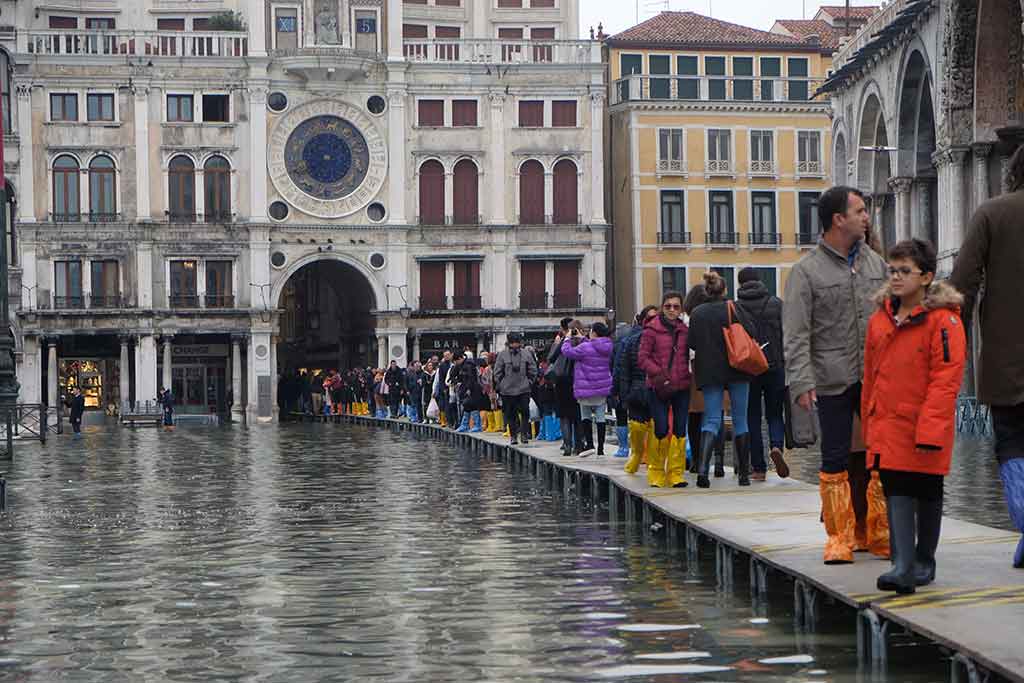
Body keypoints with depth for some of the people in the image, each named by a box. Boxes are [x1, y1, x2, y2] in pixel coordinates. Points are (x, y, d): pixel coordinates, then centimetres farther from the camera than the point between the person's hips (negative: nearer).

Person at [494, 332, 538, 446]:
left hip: (524, 390, 0)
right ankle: (513, 435, 13)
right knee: (510, 415, 6)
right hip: (507, 391, 0)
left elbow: (533, 370, 8)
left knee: (525, 413, -3)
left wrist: (529, 382, 1)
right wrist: (500, 385, -2)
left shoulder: (526, 355, 1)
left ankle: (525, 434, 6)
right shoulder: (502, 355, -1)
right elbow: (497, 372, 2)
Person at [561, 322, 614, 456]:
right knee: (600, 417, 7)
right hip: (603, 389, 5)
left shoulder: (586, 348, -18)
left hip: (587, 389, -5)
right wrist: (582, 338, 26)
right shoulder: (607, 347, 3)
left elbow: (567, 351, -9)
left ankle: (589, 445, -2)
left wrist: (568, 339, 8)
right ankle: (600, 448, 7)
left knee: (586, 416, 8)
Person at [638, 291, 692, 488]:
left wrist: (688, 375, 5)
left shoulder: (684, 331, 11)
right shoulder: (651, 329, -1)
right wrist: (658, 374, -16)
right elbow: (642, 357, -4)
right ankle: (656, 471, 7)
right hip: (658, 388, -4)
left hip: (681, 386, 4)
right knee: (661, 429, -8)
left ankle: (676, 473, 10)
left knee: (680, 430, 2)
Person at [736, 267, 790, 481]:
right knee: (774, 414, 12)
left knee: (752, 417, 7)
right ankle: (776, 446, -17)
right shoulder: (776, 304, 0)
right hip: (774, 367, 1)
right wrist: (787, 364, 5)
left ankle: (758, 468, 5)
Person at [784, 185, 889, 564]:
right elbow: (796, 335, -7)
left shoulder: (876, 263, 12)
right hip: (833, 381, -4)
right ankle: (840, 536, 11)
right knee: (835, 459, 2)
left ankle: (880, 532, 11)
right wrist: (801, 382, -16)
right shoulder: (806, 271, -3)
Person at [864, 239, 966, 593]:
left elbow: (946, 379, -16)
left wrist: (930, 430, -21)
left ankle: (924, 561, 25)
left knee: (927, 494, 10)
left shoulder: (943, 320, -12)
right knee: (896, 492, -5)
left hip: (926, 429, -4)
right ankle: (903, 565, -9)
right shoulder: (879, 320, 8)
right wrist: (868, 424, 16)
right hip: (887, 424, 4)